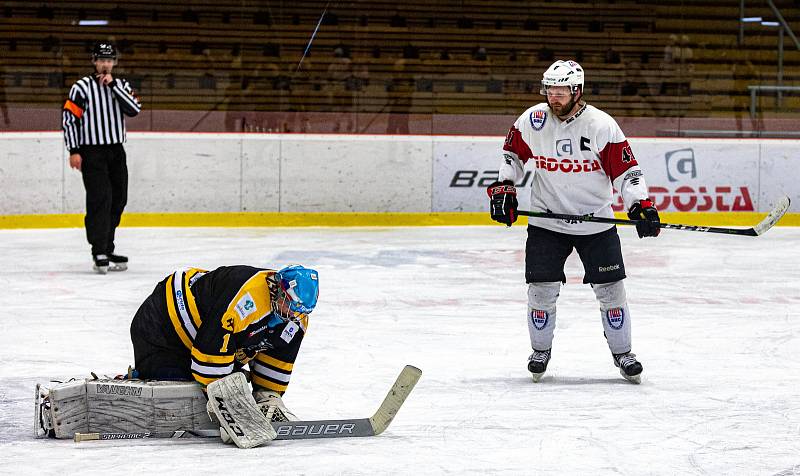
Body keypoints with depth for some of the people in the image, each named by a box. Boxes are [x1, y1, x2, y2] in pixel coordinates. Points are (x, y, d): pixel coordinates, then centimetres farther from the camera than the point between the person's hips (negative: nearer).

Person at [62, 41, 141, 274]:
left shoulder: (120, 85, 9)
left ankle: (107, 249, 19)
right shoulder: (82, 87, -5)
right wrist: (73, 151, -12)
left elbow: (134, 109, -8)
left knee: (118, 200, 8)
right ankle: (99, 253, -14)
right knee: (100, 199, -14)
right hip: (92, 152, -6)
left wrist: (113, 85, -13)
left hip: (116, 152, 6)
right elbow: (69, 118, -7)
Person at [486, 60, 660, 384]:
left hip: (596, 221, -1)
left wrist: (641, 206, -21)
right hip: (546, 221, 1)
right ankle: (540, 351, 20)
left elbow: (625, 169, -11)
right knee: (541, 289, -2)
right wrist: (503, 187, 1)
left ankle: (622, 353, 18)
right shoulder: (533, 120, -6)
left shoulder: (602, 126, -14)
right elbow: (513, 153, 11)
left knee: (610, 289, 1)